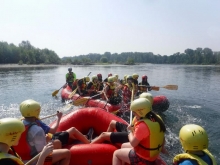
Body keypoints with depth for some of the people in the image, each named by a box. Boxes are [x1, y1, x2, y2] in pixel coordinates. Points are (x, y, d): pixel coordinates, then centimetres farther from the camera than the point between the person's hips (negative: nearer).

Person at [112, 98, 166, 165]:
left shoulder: (142, 125, -31)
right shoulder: (157, 119, -6)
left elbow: (133, 143, -21)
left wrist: (130, 130, -7)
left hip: (143, 158, -8)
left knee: (116, 154, 9)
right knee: (123, 146, 24)